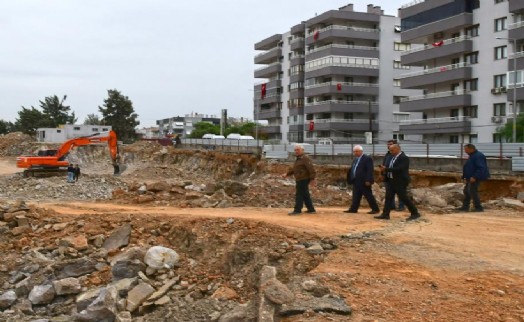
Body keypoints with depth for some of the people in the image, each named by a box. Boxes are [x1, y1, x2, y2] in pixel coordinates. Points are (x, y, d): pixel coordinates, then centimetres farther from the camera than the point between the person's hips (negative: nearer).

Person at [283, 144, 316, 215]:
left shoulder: (305, 158, -13)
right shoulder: (298, 159, 19)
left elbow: (311, 168, -20)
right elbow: (293, 168, 22)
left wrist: (312, 179, -24)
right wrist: (287, 174, 10)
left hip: (303, 180, -10)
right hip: (300, 180, 10)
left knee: (299, 195, -7)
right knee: (305, 195, 12)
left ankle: (297, 210, -4)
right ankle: (311, 209, 16)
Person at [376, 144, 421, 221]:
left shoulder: (404, 158, -17)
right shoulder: (393, 157, 11)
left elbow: (399, 169, -26)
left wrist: (386, 169, -25)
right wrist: (384, 168, -5)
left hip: (400, 181, -9)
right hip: (392, 181, 9)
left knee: (403, 198, -4)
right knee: (388, 197, 6)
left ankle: (415, 213, 7)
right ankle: (385, 214, 10)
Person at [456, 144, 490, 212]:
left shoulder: (478, 156, -18)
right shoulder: (472, 156, 16)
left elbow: (481, 168, -26)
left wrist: (474, 177, -29)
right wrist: (465, 177, 18)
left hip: (476, 177, -11)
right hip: (470, 177, 11)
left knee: (472, 191, -11)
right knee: (466, 190, 12)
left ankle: (478, 207, -5)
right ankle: (465, 207, 16)